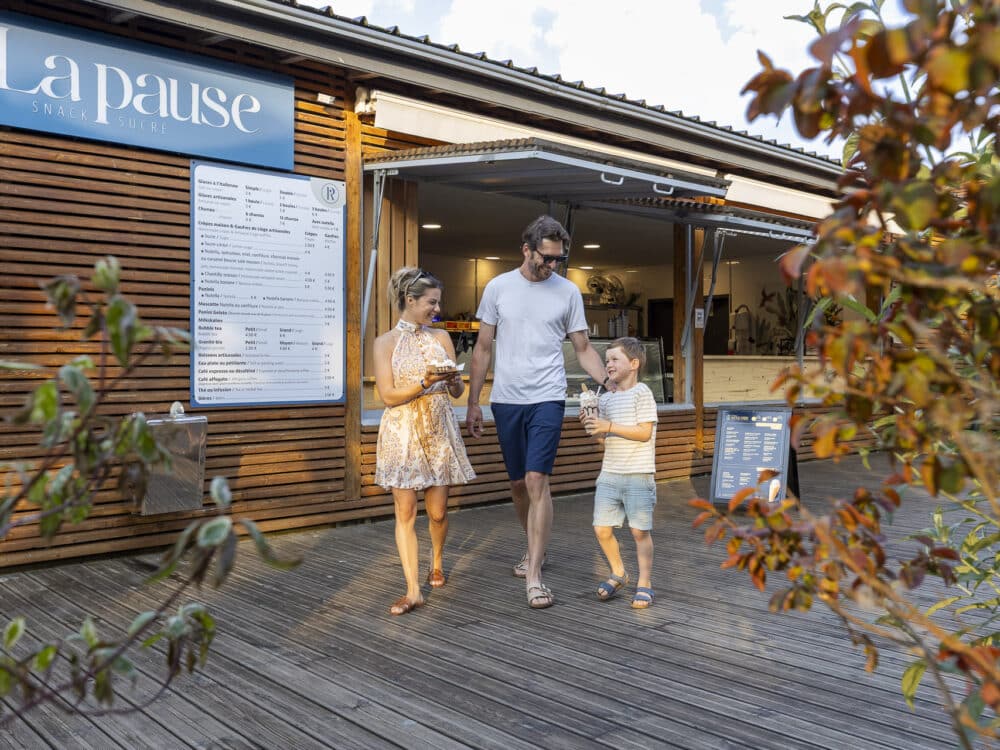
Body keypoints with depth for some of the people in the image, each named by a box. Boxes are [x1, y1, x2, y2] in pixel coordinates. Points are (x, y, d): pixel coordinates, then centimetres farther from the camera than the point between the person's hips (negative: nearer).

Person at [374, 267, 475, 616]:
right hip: (402, 433, -2)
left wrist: (452, 380, -13)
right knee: (405, 512, -4)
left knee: (438, 511, 7)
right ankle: (413, 591, 2)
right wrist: (425, 383, -20)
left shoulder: (441, 337, 8)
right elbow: (388, 396, -8)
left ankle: (437, 562, 36)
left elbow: (458, 392, 10)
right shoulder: (385, 343, -1)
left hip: (439, 431, 3)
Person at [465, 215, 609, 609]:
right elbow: (483, 349, 8)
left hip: (547, 399, -2)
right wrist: (473, 403, 6)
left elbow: (583, 349, 7)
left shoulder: (568, 291, 2)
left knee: (537, 480, -13)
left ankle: (534, 576, -8)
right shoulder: (498, 287, 3)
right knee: (518, 483, 12)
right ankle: (535, 549, 35)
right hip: (505, 400, 2)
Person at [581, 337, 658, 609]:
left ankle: (644, 583, 16)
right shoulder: (605, 399, 11)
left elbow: (644, 433, -15)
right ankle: (618, 573, 26)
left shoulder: (641, 392, -8)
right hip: (609, 473, 6)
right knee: (602, 528, 4)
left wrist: (609, 427, -19)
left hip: (638, 474, -6)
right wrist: (592, 427, -3)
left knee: (640, 530, 0)